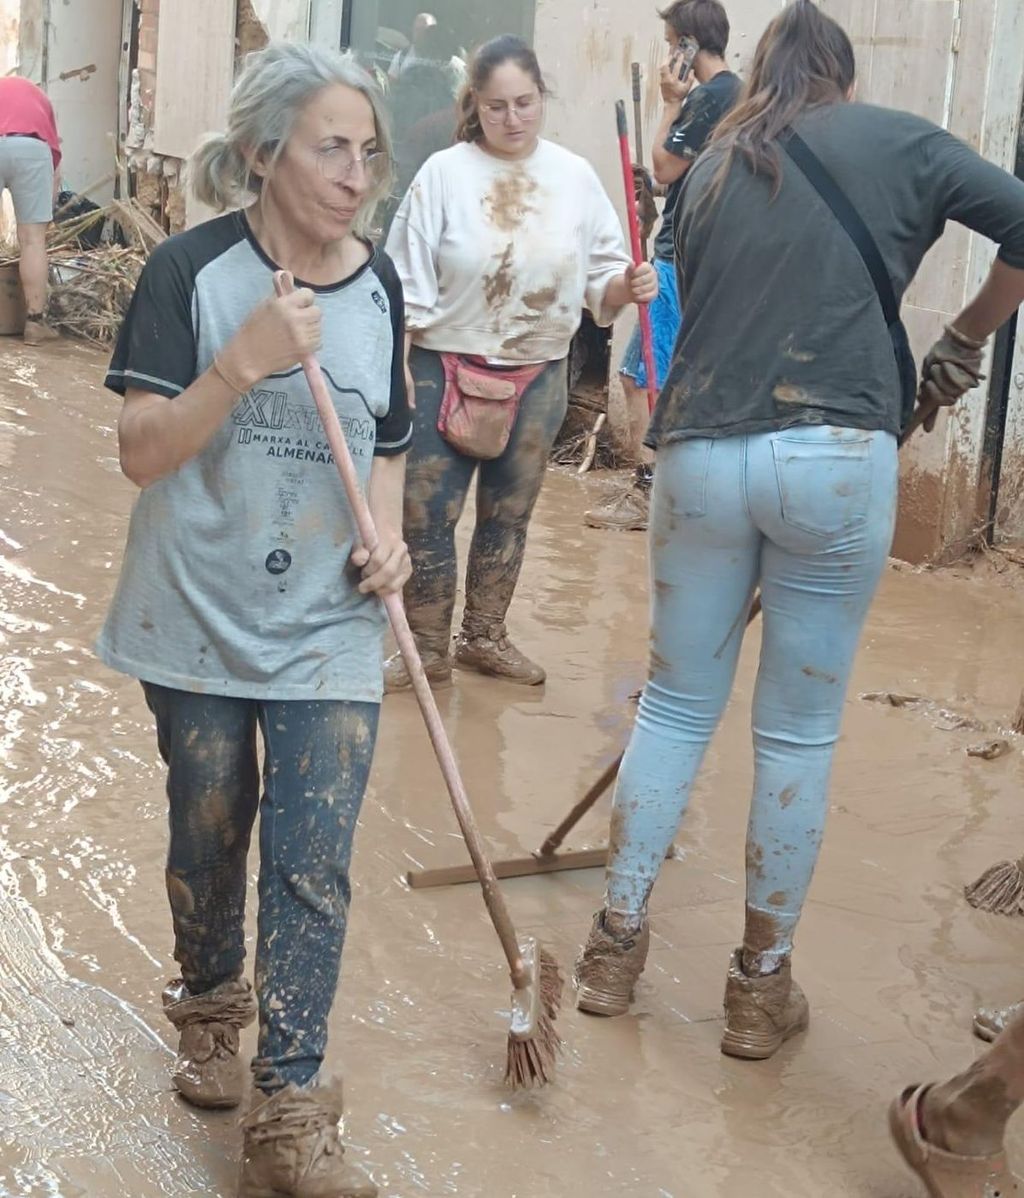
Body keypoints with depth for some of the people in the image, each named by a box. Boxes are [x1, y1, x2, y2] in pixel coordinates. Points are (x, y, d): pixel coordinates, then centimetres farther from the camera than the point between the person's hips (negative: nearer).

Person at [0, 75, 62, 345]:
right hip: (31, 146, 0)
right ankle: (35, 323, 9)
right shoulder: (38, 96, 37)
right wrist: (41, 221, 38)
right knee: (32, 239, 8)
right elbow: (54, 155, 32)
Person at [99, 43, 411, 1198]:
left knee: (311, 864, -3)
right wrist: (245, 361, -29)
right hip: (199, 615, -2)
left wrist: (386, 537, -6)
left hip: (328, 626, 2)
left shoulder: (378, 286, 1)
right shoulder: (192, 270, -11)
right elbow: (142, 452, -16)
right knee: (207, 836, 15)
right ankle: (208, 1009, 43)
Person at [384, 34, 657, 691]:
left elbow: (599, 280, 2)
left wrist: (627, 285, -20)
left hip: (540, 376, 3)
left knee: (509, 513, 14)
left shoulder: (575, 177, -2)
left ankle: (484, 638, 30)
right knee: (426, 514, -2)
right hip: (447, 368, -2)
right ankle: (428, 649, 13)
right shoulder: (443, 174, -9)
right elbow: (408, 286, -6)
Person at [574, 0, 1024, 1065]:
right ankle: (762, 987, 18)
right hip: (834, 457, -3)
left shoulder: (711, 168, 18)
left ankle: (616, 943, 22)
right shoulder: (895, 143, 7)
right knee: (799, 732, 8)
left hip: (698, 454, 3)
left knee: (675, 703, 17)